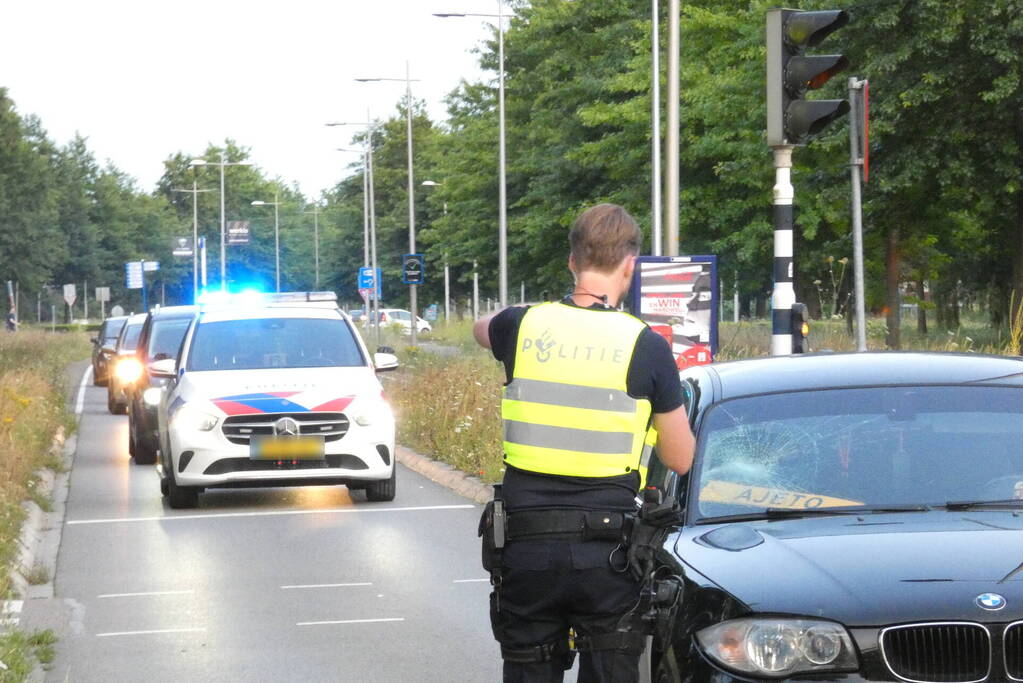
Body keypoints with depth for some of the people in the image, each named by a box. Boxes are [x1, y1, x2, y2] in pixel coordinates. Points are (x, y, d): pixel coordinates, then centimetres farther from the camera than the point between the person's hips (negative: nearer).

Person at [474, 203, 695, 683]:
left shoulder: (524, 326, 1)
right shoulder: (645, 346, -5)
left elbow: (482, 329, 29)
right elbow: (681, 459, 4)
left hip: (526, 547, 2)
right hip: (608, 552, -2)